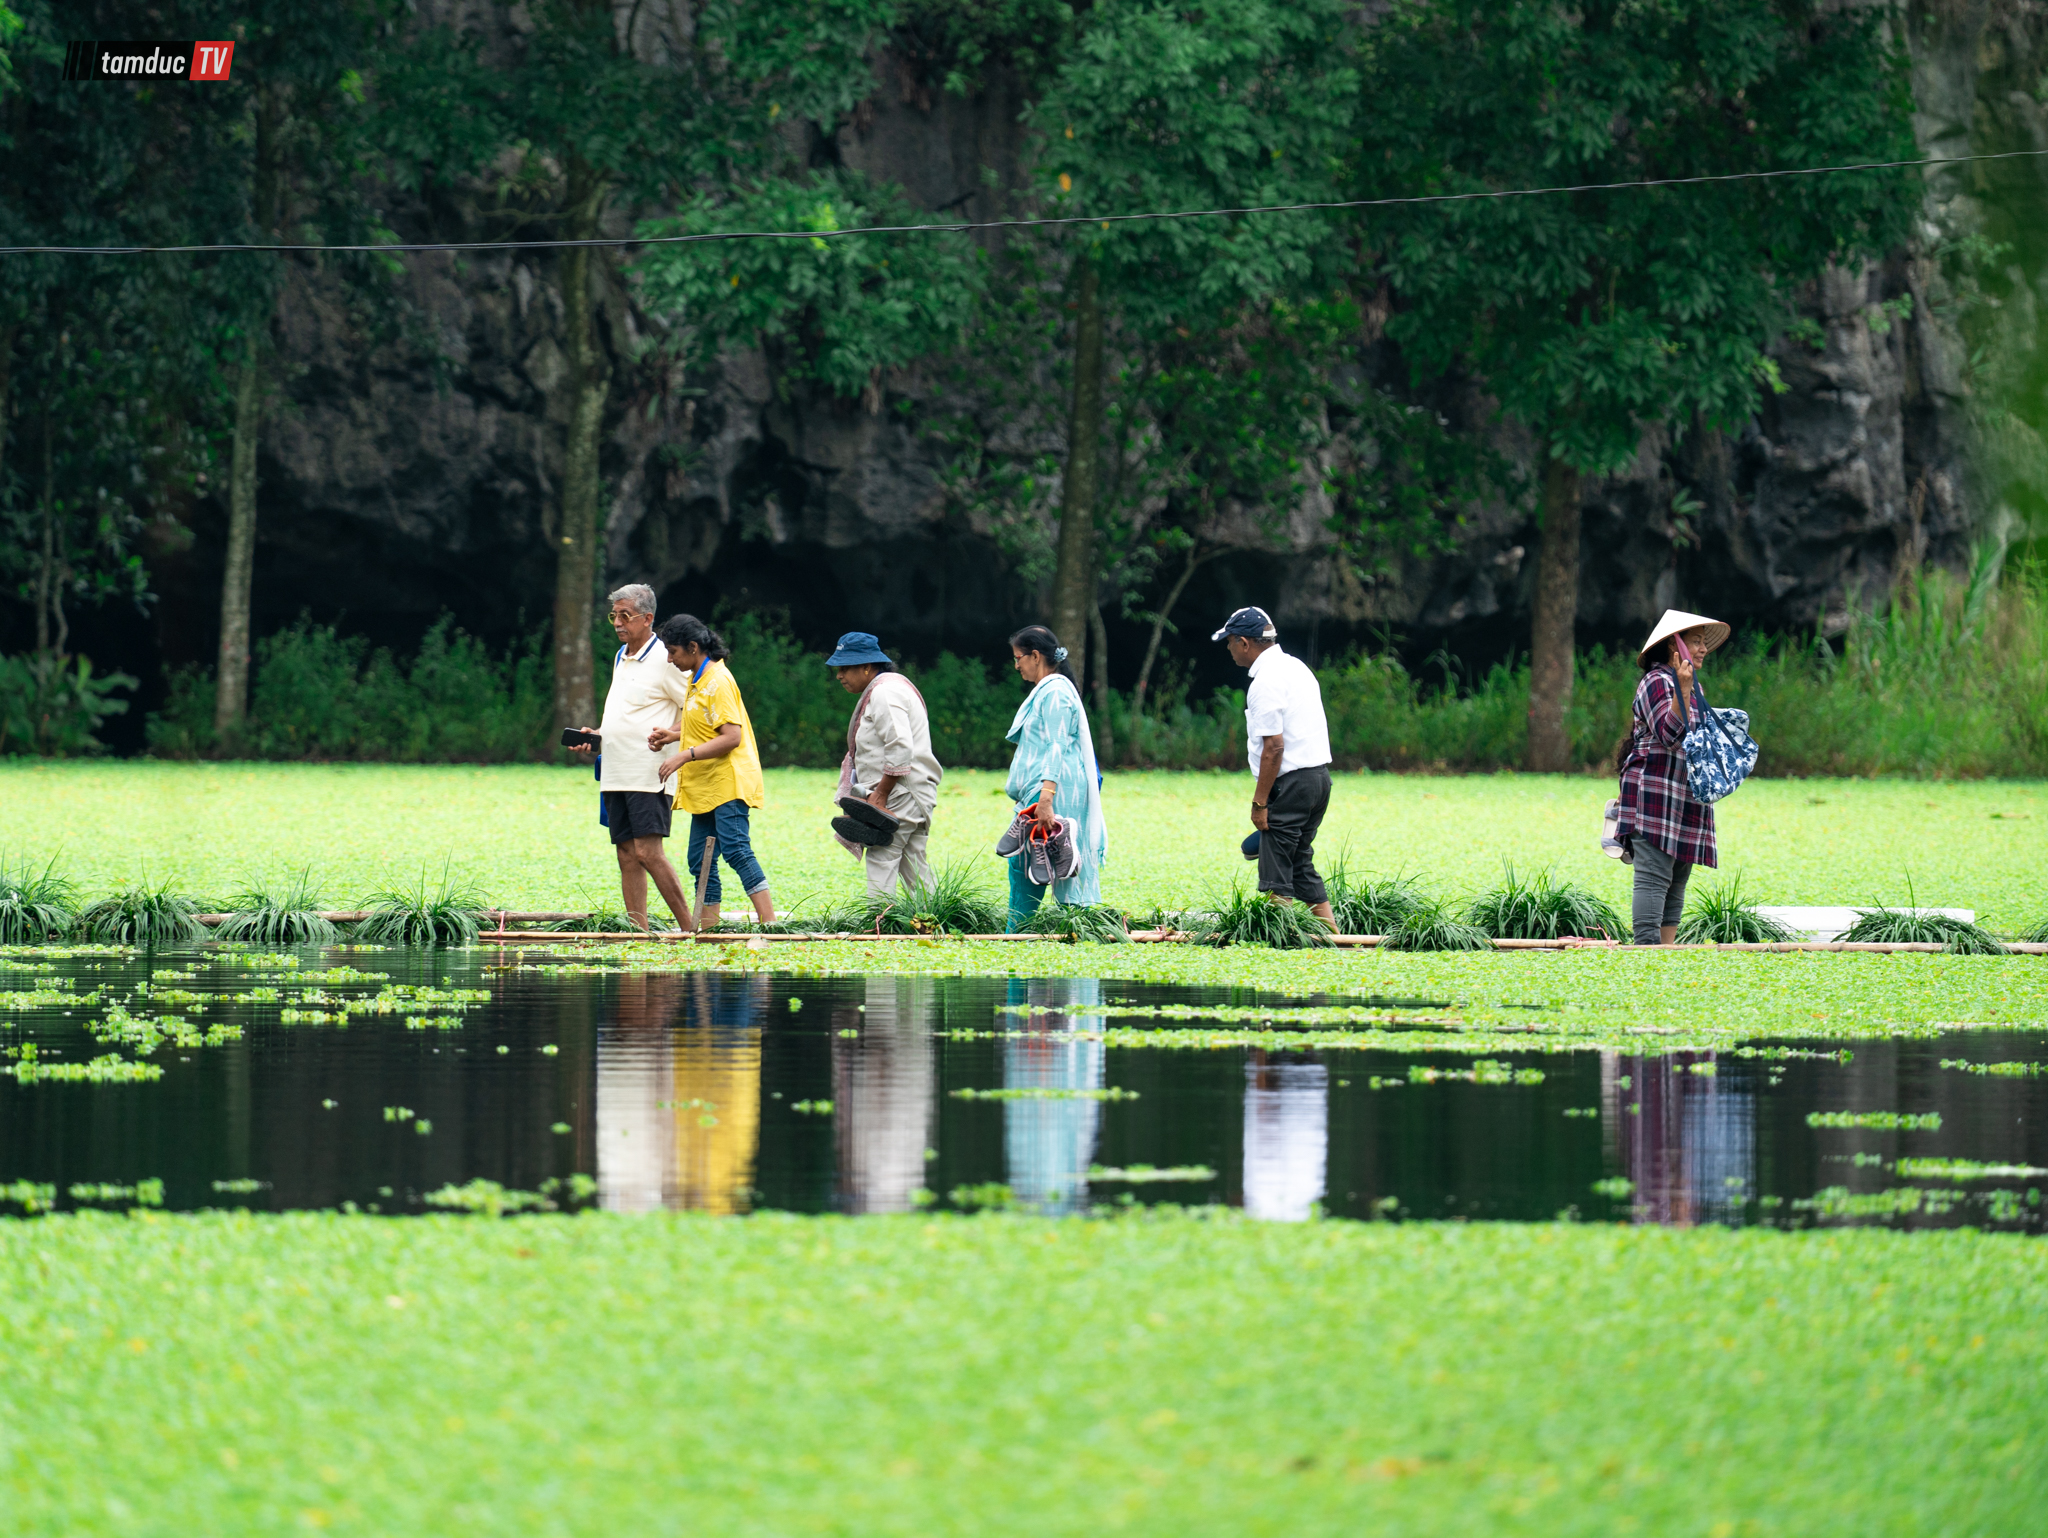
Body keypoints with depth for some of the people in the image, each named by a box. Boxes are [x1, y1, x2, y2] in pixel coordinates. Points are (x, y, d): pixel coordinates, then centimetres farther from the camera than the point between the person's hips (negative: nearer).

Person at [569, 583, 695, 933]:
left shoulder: (663, 660, -8)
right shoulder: (621, 658, 18)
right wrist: (594, 735, 14)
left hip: (649, 773, -9)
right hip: (616, 773, 9)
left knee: (648, 851, -16)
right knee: (627, 855, 5)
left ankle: (689, 928, -11)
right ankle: (638, 931, 5)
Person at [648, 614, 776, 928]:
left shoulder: (717, 681, -15)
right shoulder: (695, 678, 15)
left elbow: (732, 737, -22)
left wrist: (686, 755, -23)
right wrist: (672, 735, 12)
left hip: (728, 784, -10)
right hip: (706, 788, 10)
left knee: (736, 851, -20)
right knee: (700, 861, 8)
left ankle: (769, 923, -26)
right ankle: (707, 927, 11)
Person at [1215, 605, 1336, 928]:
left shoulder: (1266, 682, -14)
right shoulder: (1297, 667, 15)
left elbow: (1274, 746, -19)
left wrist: (1259, 802, -16)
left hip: (1291, 782, -9)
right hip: (1319, 777, 9)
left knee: (1276, 870, -5)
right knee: (1300, 862, 16)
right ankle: (1328, 928, 13)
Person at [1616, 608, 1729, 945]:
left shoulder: (1692, 688, 20)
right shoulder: (1657, 682, -9)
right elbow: (1668, 734, -23)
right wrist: (1683, 689, -30)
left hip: (1684, 801, 10)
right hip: (1655, 796, -10)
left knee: (1677, 881, 7)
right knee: (1653, 877, -15)